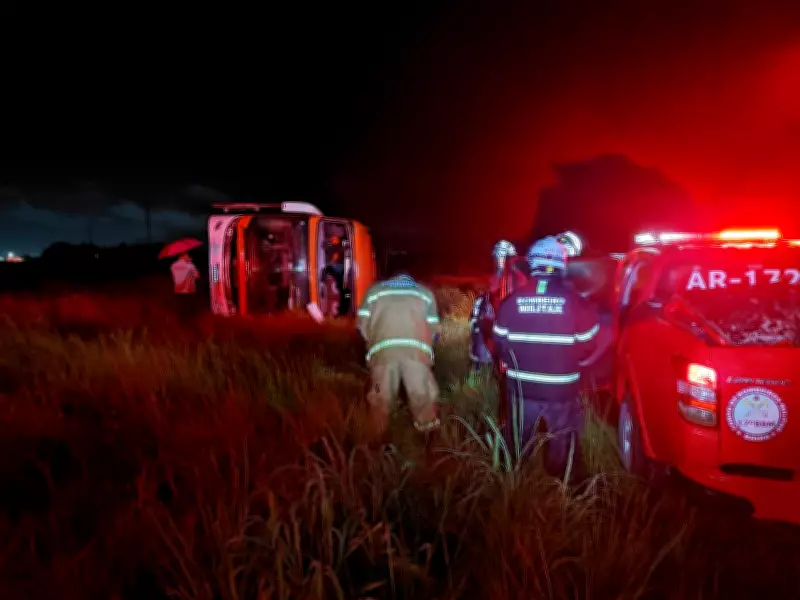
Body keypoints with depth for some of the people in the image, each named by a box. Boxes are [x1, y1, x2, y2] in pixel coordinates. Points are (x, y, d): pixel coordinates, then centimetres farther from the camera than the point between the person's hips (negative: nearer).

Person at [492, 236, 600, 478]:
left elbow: (500, 342, -2)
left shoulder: (511, 301, -10)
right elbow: (588, 344, -2)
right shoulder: (577, 303, -13)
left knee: (518, 441, 21)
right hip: (562, 388, -1)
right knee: (562, 443, 19)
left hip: (521, 386, 1)